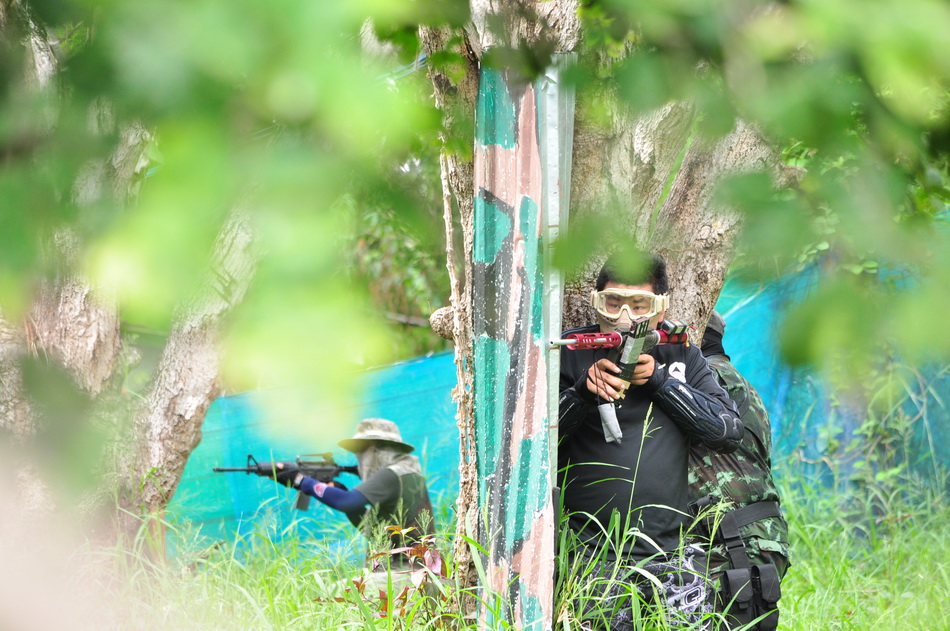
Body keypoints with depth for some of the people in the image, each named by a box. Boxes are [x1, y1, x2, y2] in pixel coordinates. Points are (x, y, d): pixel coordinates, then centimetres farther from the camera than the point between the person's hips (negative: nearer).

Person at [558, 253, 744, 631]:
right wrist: (582, 391, -17)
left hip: (672, 548, 2)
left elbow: (729, 430, 2)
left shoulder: (681, 355, 12)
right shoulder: (571, 353, 4)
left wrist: (660, 380, -7)